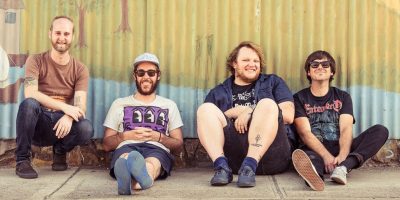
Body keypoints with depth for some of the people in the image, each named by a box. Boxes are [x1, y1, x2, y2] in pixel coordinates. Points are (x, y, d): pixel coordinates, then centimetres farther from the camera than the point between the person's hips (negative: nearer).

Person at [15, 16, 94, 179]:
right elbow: (30, 93, -20)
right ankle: (22, 160, -17)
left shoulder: (80, 70, 1)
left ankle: (60, 151, 5)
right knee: (28, 104, -35)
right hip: (39, 123, -1)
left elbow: (80, 106, -11)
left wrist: (68, 117, -36)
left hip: (63, 123, 2)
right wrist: (65, 107, -29)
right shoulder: (36, 61, -3)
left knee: (86, 128, -31)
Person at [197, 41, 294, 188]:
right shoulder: (219, 92, 24)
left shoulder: (273, 82, 21)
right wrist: (234, 113, -2)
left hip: (268, 155, -1)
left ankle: (250, 166, -35)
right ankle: (222, 167, -29)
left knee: (267, 103, -23)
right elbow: (205, 122, 11)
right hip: (233, 158, 1)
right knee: (205, 108, -14)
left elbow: (288, 115, 6)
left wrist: (250, 112, -3)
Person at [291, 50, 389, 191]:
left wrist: (342, 155, -24)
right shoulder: (299, 98, 10)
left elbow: (346, 129, -1)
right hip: (314, 150, -3)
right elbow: (305, 133, -6)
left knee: (381, 131, -20)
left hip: (340, 149, 3)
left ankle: (343, 167, -44)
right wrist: (327, 156, -26)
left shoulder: (342, 97, 16)